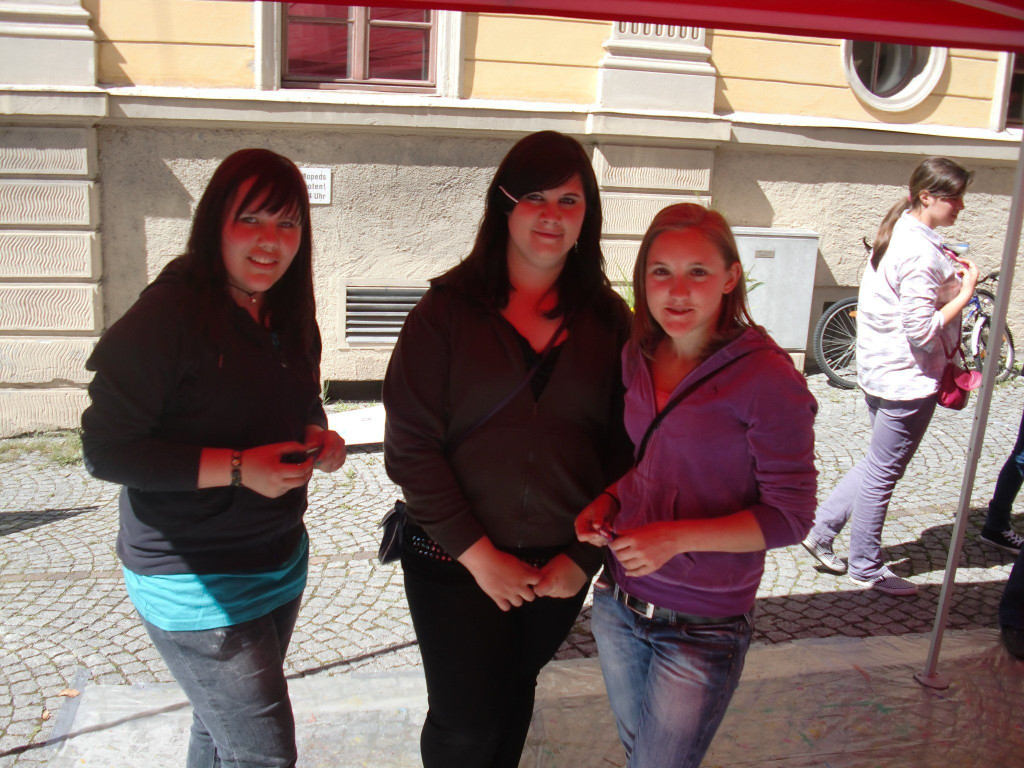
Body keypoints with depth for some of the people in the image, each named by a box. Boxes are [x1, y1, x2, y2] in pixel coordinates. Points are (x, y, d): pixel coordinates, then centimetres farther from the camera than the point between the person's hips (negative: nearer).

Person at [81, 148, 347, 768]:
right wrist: (238, 468, -27)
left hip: (281, 563, 8)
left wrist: (318, 440, -5)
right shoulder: (167, 316, -20)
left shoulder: (291, 317, 4)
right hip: (192, 579, -7)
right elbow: (106, 450, -21)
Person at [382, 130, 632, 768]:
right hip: (456, 563, -2)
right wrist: (479, 554, -13)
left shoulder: (609, 321, 0)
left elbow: (623, 450, 1)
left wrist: (584, 558, -6)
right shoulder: (447, 310, -8)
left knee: (514, 693, 20)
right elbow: (410, 444, -11)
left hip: (562, 565, 3)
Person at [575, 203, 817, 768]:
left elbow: (790, 517, -16)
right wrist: (607, 500, -4)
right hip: (618, 601, 6)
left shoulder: (766, 378, -20)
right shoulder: (638, 357, -1)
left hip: (703, 626, -6)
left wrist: (677, 537, -25)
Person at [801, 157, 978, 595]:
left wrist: (950, 275, 10)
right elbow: (922, 329, -25)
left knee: (879, 465, 22)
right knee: (883, 472, 5)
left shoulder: (900, 234, 7)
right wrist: (965, 293, -17)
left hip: (882, 371, 9)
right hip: (908, 378, -9)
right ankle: (866, 568, 22)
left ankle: (822, 528, 27)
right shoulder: (921, 252, -24)